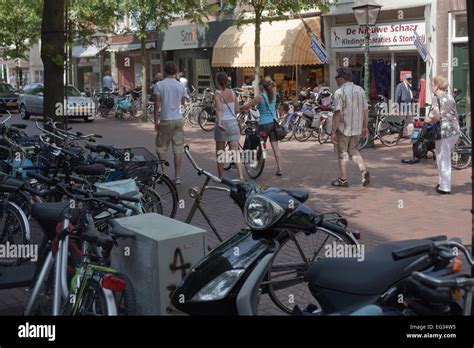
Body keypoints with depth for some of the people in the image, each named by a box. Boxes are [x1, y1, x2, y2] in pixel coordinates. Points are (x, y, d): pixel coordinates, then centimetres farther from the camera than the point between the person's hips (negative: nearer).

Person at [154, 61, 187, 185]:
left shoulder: (159, 85, -6)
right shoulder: (181, 86, 2)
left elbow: (157, 104, -6)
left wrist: (156, 121, 1)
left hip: (165, 120, -2)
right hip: (178, 119, 2)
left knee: (161, 148, 11)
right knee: (178, 149, 4)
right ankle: (177, 177, 5)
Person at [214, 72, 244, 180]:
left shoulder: (218, 94, -9)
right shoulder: (232, 92, 5)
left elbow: (219, 109, -26)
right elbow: (237, 110, 8)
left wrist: (219, 122, -37)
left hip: (223, 124, -4)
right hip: (233, 123, 4)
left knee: (220, 153, 12)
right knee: (235, 152, 2)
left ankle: (221, 177, 21)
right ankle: (241, 176, -11)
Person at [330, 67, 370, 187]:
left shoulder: (340, 92, -14)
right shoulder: (360, 90, 7)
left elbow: (337, 113, -19)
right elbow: (365, 110, 10)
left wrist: (333, 132, -16)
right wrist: (365, 127, 17)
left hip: (343, 128, -6)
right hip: (357, 128, 6)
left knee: (342, 153, 6)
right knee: (353, 150, 21)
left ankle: (343, 179, 14)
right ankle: (364, 171, 2)